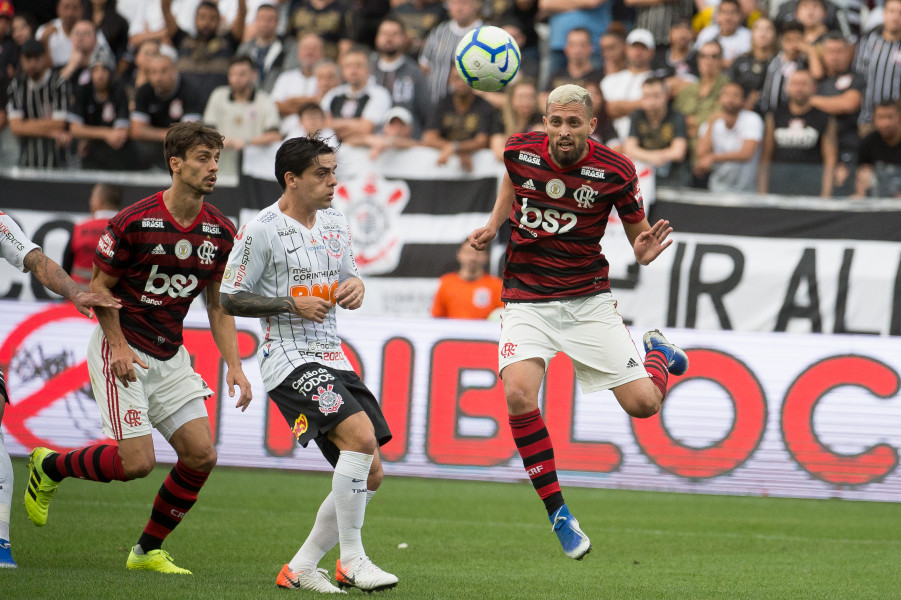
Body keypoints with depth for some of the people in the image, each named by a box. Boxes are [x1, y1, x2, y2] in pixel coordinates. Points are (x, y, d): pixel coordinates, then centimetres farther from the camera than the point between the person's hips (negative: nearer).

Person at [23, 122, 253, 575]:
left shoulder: (220, 231, 0)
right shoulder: (134, 222, -16)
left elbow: (217, 304, 10)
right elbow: (99, 287, -8)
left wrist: (234, 365, 0)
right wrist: (119, 346, -18)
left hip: (170, 355, 6)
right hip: (123, 351, -6)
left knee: (201, 454, -4)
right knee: (137, 461, -15)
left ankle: (148, 550, 12)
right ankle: (50, 466, 12)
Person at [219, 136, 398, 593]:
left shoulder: (335, 222, 12)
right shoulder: (262, 231, -9)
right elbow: (230, 299, -6)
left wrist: (355, 286, 1)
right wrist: (291, 304, -16)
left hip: (332, 358, 8)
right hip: (288, 357, -8)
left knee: (370, 474, 3)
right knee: (361, 435, -28)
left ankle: (300, 568, 13)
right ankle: (351, 560, -19)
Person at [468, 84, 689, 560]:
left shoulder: (615, 171, -12)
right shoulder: (521, 150, -5)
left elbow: (638, 231, 0)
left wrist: (645, 251, -22)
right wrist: (493, 226, 8)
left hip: (588, 301, -1)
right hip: (526, 302, 1)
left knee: (643, 403, -7)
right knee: (519, 395, -25)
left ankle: (656, 351, 32)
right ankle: (557, 512, -10)